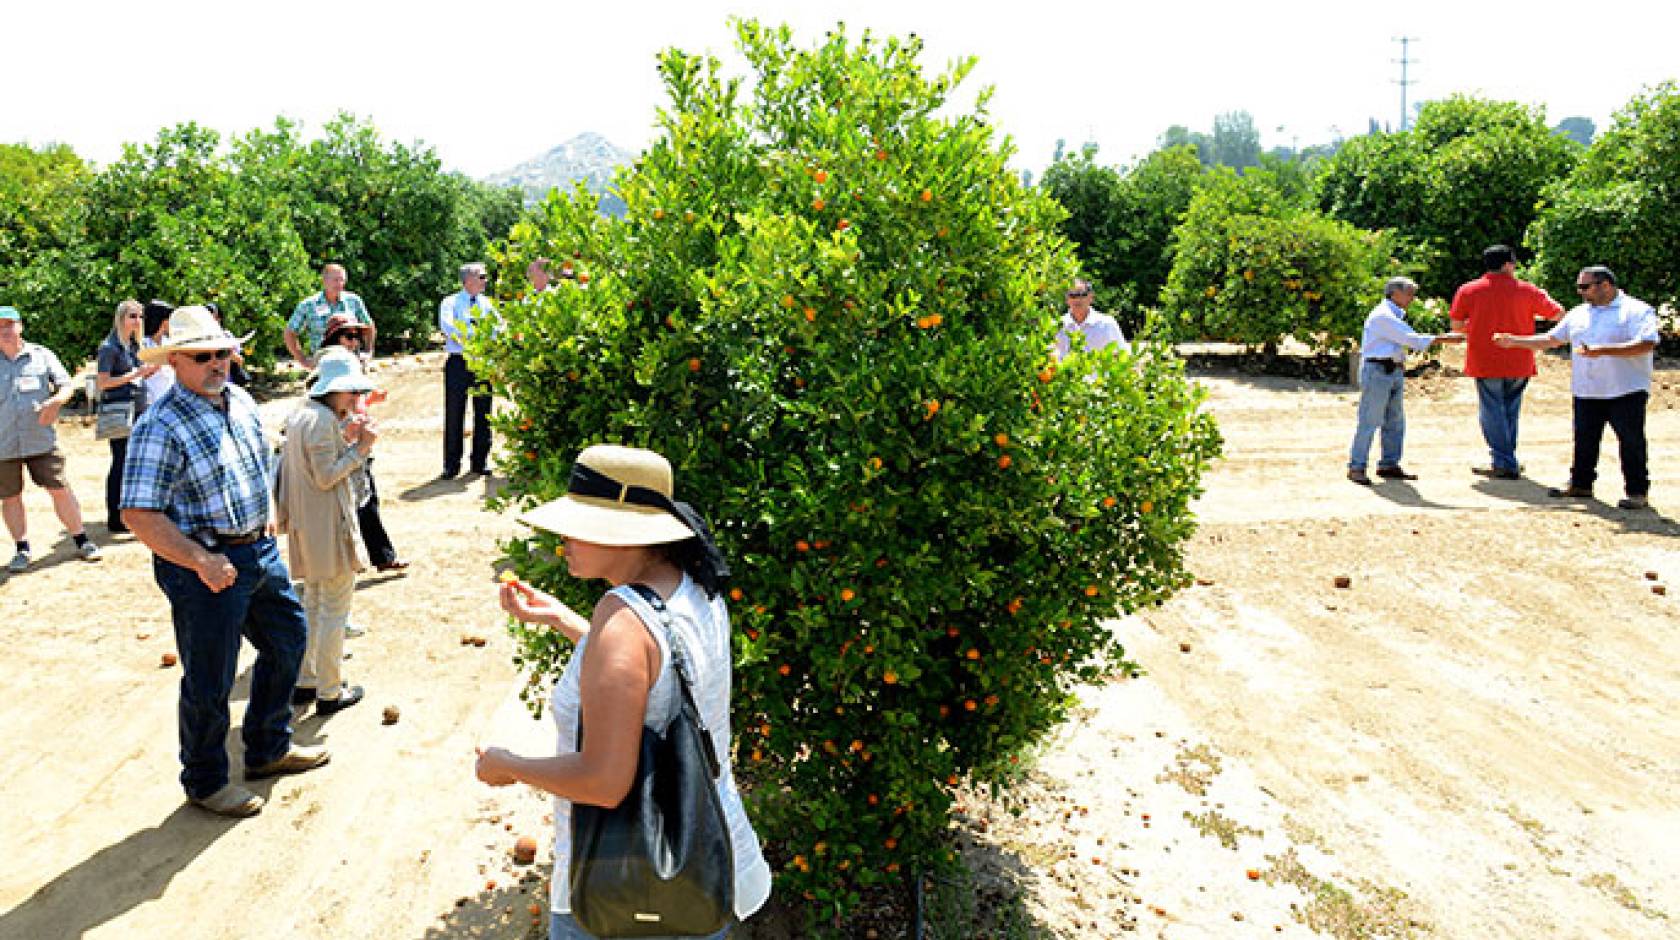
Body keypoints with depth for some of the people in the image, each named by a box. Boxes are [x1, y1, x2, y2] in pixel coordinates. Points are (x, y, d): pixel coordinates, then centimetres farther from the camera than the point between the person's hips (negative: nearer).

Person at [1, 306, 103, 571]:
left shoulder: (41, 355, 5)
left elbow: (67, 385, 4)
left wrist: (55, 401, -16)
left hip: (41, 439, -1)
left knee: (59, 488, 0)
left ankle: (81, 541, 10)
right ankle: (22, 549, 17)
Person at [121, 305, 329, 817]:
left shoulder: (241, 401, 5)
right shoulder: (160, 426, -20)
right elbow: (138, 514, -23)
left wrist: (267, 511, 9)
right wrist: (202, 561, -24)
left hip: (260, 549, 8)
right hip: (207, 567, -8)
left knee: (288, 639, 21)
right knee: (210, 680, 5)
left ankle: (268, 749, 40)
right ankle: (205, 781, 28)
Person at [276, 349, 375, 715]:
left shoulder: (300, 413, 11)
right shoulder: (324, 420, -19)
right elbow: (326, 477, -20)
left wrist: (345, 438, 8)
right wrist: (360, 447, -16)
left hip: (306, 527, 10)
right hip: (329, 527, -10)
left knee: (313, 604, 21)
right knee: (335, 609, 1)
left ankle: (304, 682, 30)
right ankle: (329, 692, 8)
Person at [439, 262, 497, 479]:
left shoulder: (487, 303, 14)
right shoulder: (450, 303, 2)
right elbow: (446, 325, -15)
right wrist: (468, 338, -26)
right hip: (458, 362, -3)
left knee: (483, 413, 7)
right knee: (454, 414, -1)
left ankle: (480, 462, 16)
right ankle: (451, 465, 5)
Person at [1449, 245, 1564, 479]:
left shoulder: (1468, 291, -3)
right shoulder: (1527, 290, 1)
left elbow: (1457, 326, -1)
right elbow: (1558, 314, 9)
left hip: (1485, 363, -2)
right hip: (1519, 363, 2)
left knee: (1493, 412, 2)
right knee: (1511, 411, 16)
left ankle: (1503, 463, -1)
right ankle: (1505, 458, 22)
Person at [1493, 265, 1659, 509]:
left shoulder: (1637, 311, -6)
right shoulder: (1578, 314, 14)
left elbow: (1646, 345, -20)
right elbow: (1551, 339, 22)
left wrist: (1601, 350, -28)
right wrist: (1513, 341, 15)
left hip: (1626, 391, -6)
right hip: (1586, 392, 6)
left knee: (1632, 441, -1)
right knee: (1584, 440, 11)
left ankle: (1638, 491, 8)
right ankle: (1581, 484, 24)